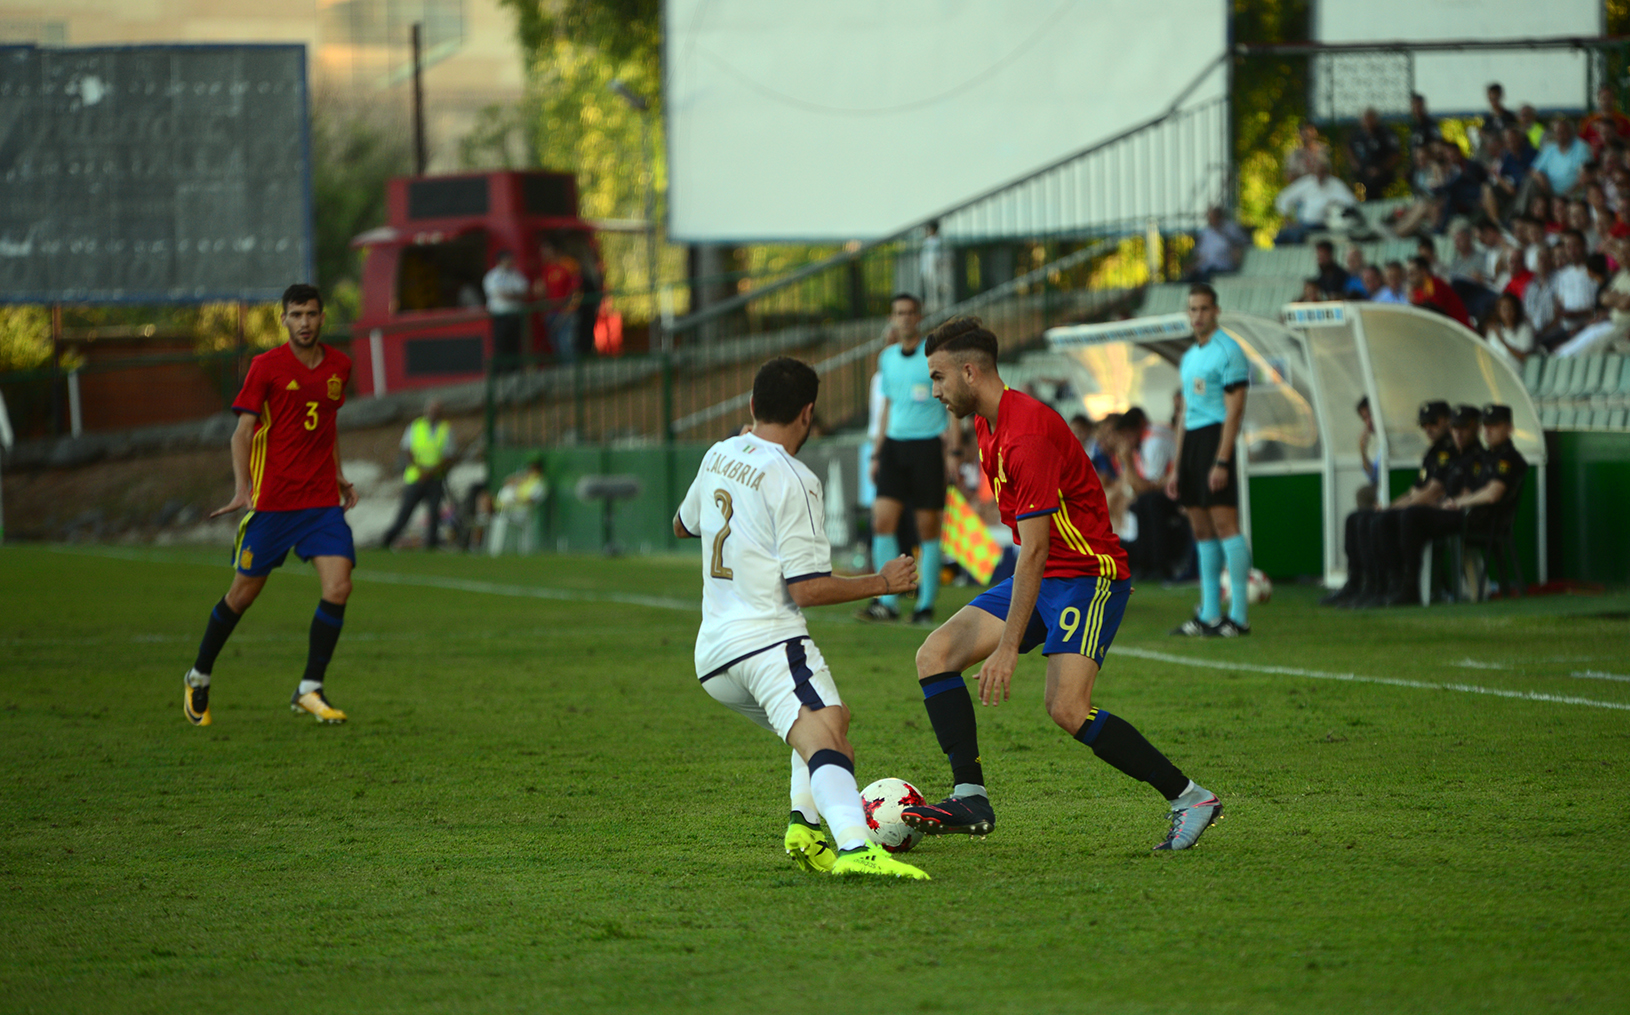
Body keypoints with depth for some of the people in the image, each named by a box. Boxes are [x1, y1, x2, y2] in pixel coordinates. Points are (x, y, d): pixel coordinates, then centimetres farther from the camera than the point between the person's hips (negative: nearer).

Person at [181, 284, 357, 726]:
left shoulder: (339, 366, 9)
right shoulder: (266, 366, -6)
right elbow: (243, 431, -7)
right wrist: (242, 487, -19)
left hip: (322, 499, 4)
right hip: (272, 499, -4)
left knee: (338, 587, -12)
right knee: (245, 591, 4)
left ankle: (309, 691, -4)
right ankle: (199, 678, 25)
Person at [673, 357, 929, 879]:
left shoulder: (718, 456, 15)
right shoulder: (792, 481, -9)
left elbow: (683, 525, 36)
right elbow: (807, 588, -11)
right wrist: (882, 582, 1)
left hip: (711, 657, 8)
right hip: (769, 638, -8)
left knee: (830, 721, 27)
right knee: (826, 735, -27)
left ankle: (805, 825, 4)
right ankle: (854, 846, -54)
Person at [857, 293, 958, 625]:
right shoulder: (887, 358, 13)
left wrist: (953, 428, -14)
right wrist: (876, 453, 18)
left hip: (928, 445, -4)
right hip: (894, 445, 4)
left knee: (928, 527, -2)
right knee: (882, 520, -7)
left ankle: (926, 604, 7)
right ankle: (887, 601, -4)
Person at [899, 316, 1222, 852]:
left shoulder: (1027, 434, -24)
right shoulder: (988, 423, 8)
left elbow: (1034, 550, -27)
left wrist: (1009, 647, -30)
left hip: (1088, 575, -10)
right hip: (1045, 577, 10)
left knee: (1067, 709, -23)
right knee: (935, 655, -4)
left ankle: (1190, 798, -11)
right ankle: (971, 798, -6)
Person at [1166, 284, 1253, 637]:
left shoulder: (1228, 351, -8)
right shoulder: (1189, 357, 20)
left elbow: (1234, 410, -14)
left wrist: (1221, 462, -20)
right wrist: (1176, 469, 20)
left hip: (1215, 438, -9)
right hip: (1190, 440, 9)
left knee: (1224, 523, -12)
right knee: (1202, 528, 7)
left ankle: (1238, 615, -13)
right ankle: (1209, 614, 9)